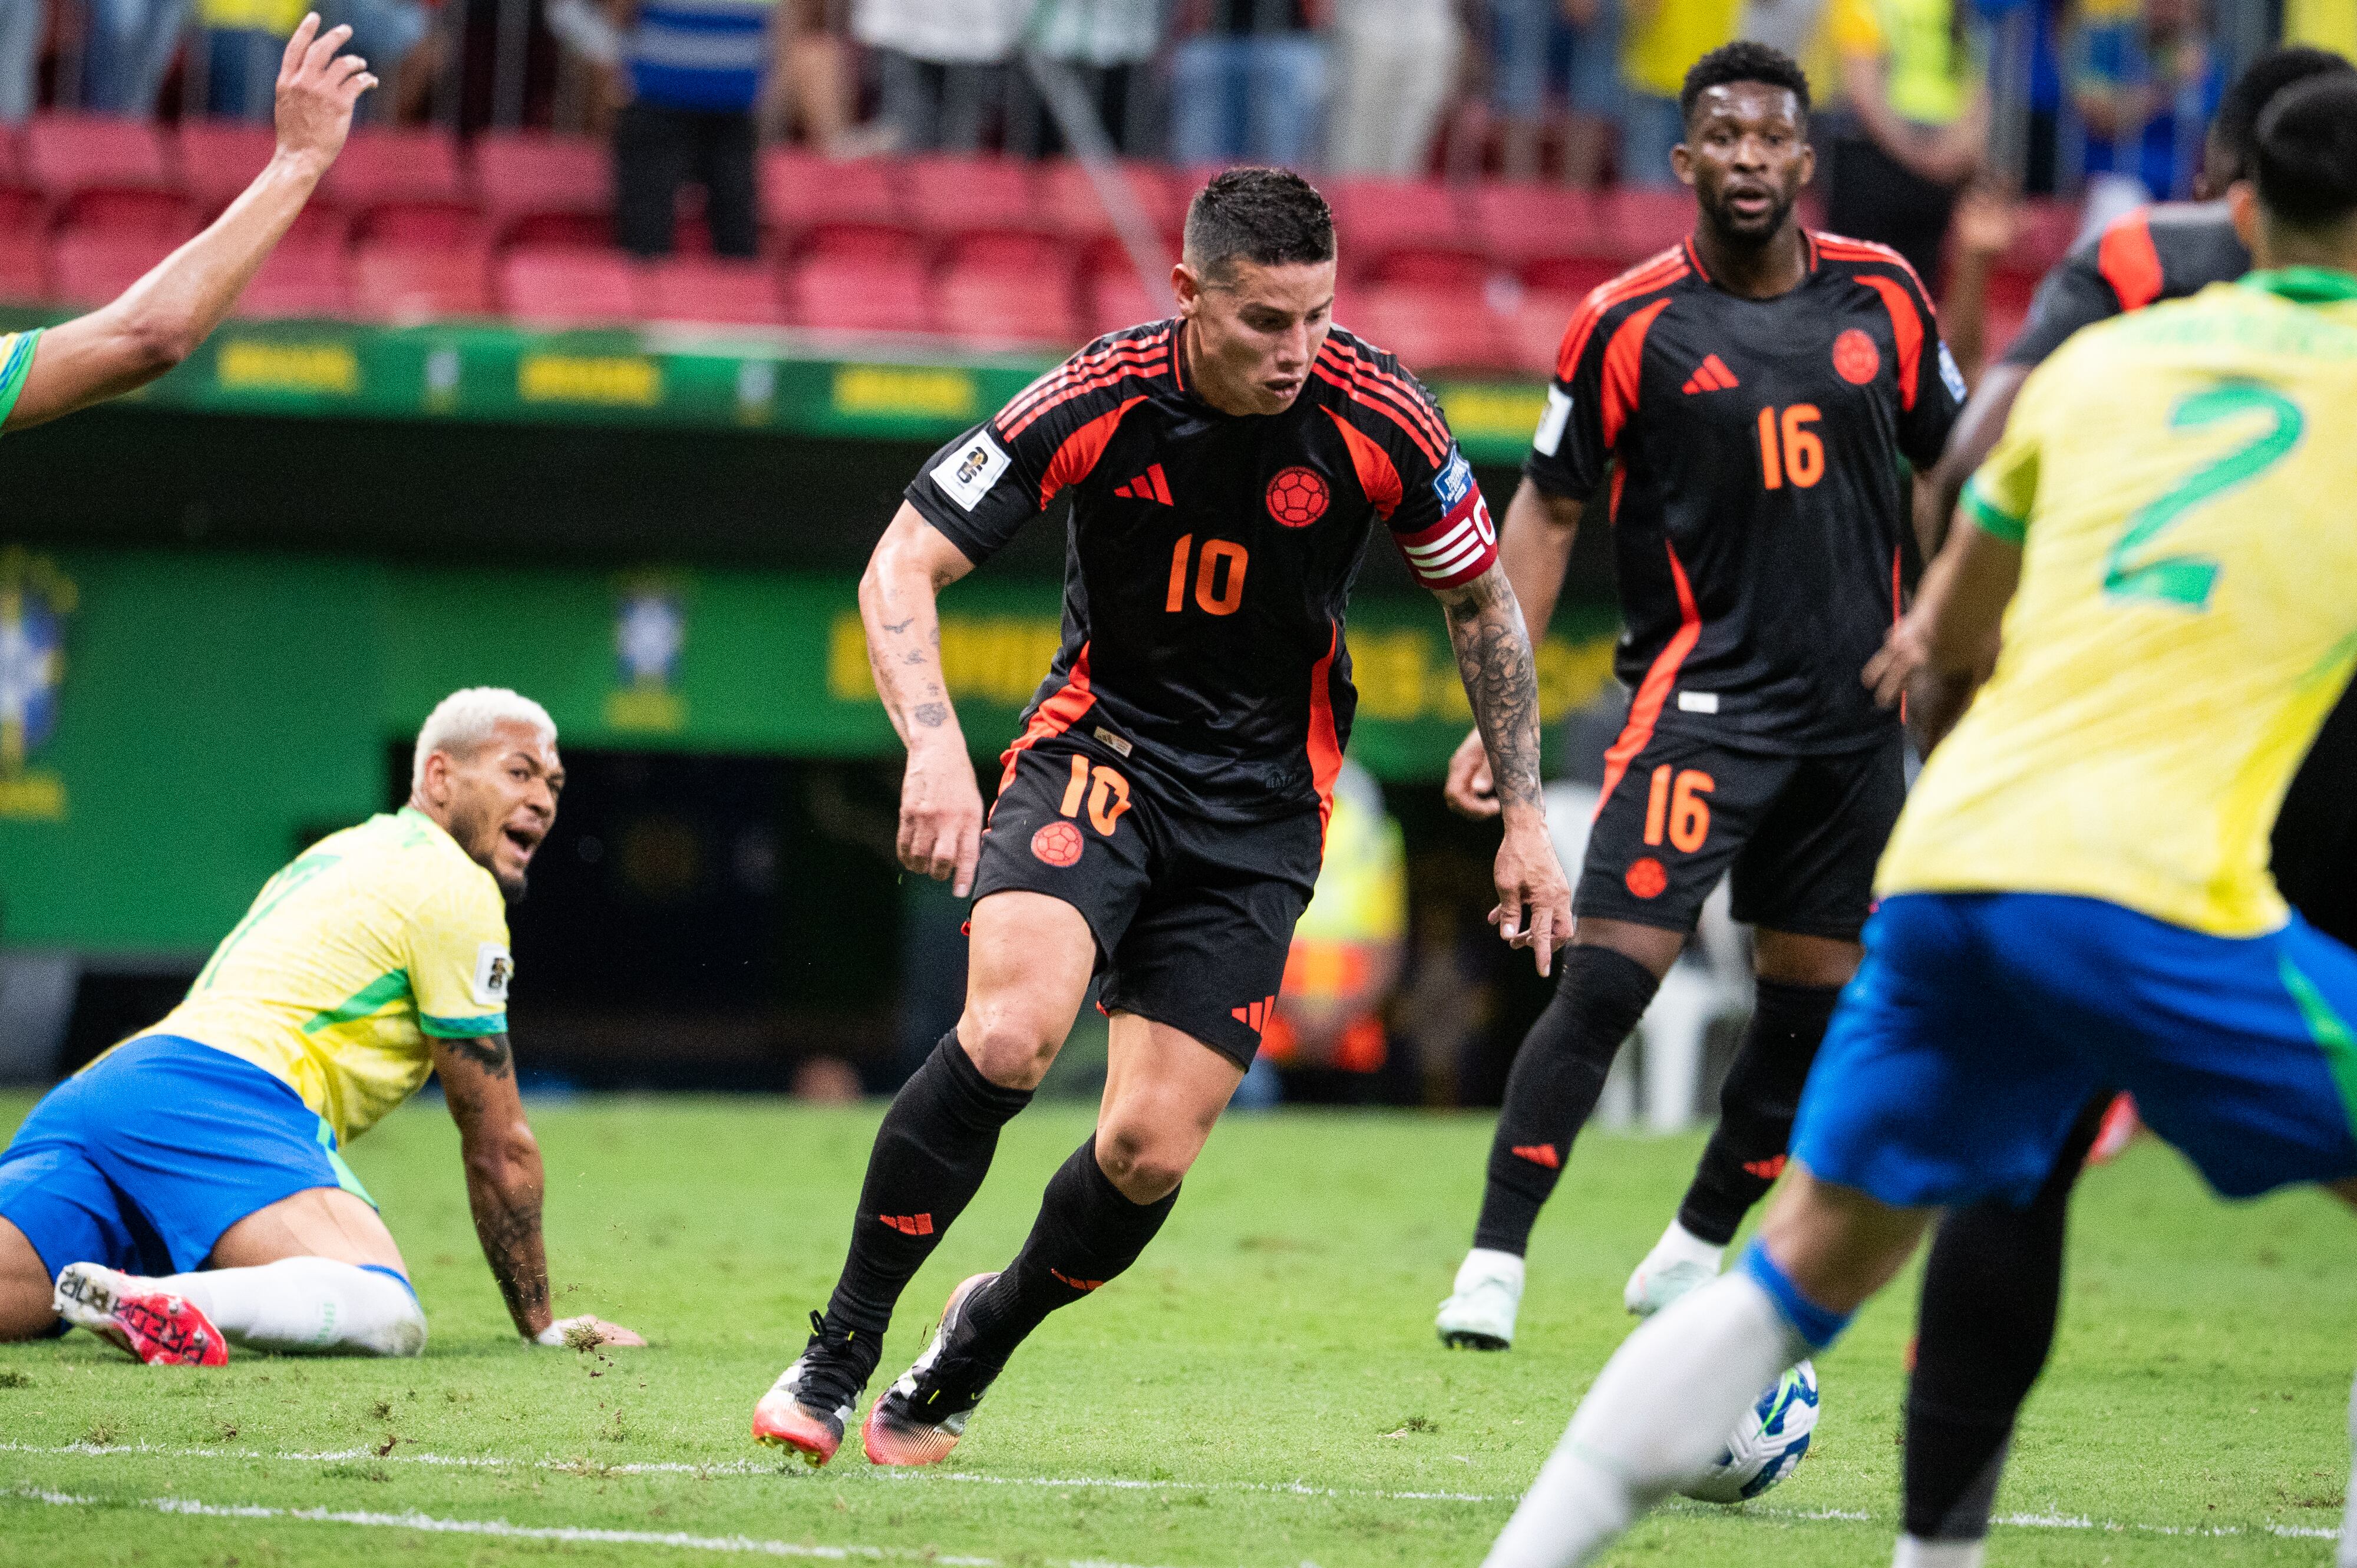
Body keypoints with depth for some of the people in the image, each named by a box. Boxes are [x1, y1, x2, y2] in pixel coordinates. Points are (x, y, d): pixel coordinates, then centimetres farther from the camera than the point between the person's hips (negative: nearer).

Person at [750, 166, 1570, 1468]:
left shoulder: (1382, 422, -13)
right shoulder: (1102, 399, -17)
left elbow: (1481, 603, 5)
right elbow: (903, 566, -14)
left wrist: (1525, 817, 6)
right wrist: (934, 745, -30)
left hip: (1261, 805, 2)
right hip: (1099, 750, -1)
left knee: (1150, 1152, -8)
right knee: (1008, 1032, -29)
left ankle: (978, 1342, 24)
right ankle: (836, 1356, -15)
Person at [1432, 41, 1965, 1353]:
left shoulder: (1883, 296, 4)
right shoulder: (1632, 323, -5)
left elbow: (1954, 469, 15)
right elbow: (1549, 507, 2)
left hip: (1856, 704, 4)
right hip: (1702, 695, -4)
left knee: (1813, 997, 8)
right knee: (1610, 979, -16)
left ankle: (1696, 1253, 25)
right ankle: (1496, 1259, -11)